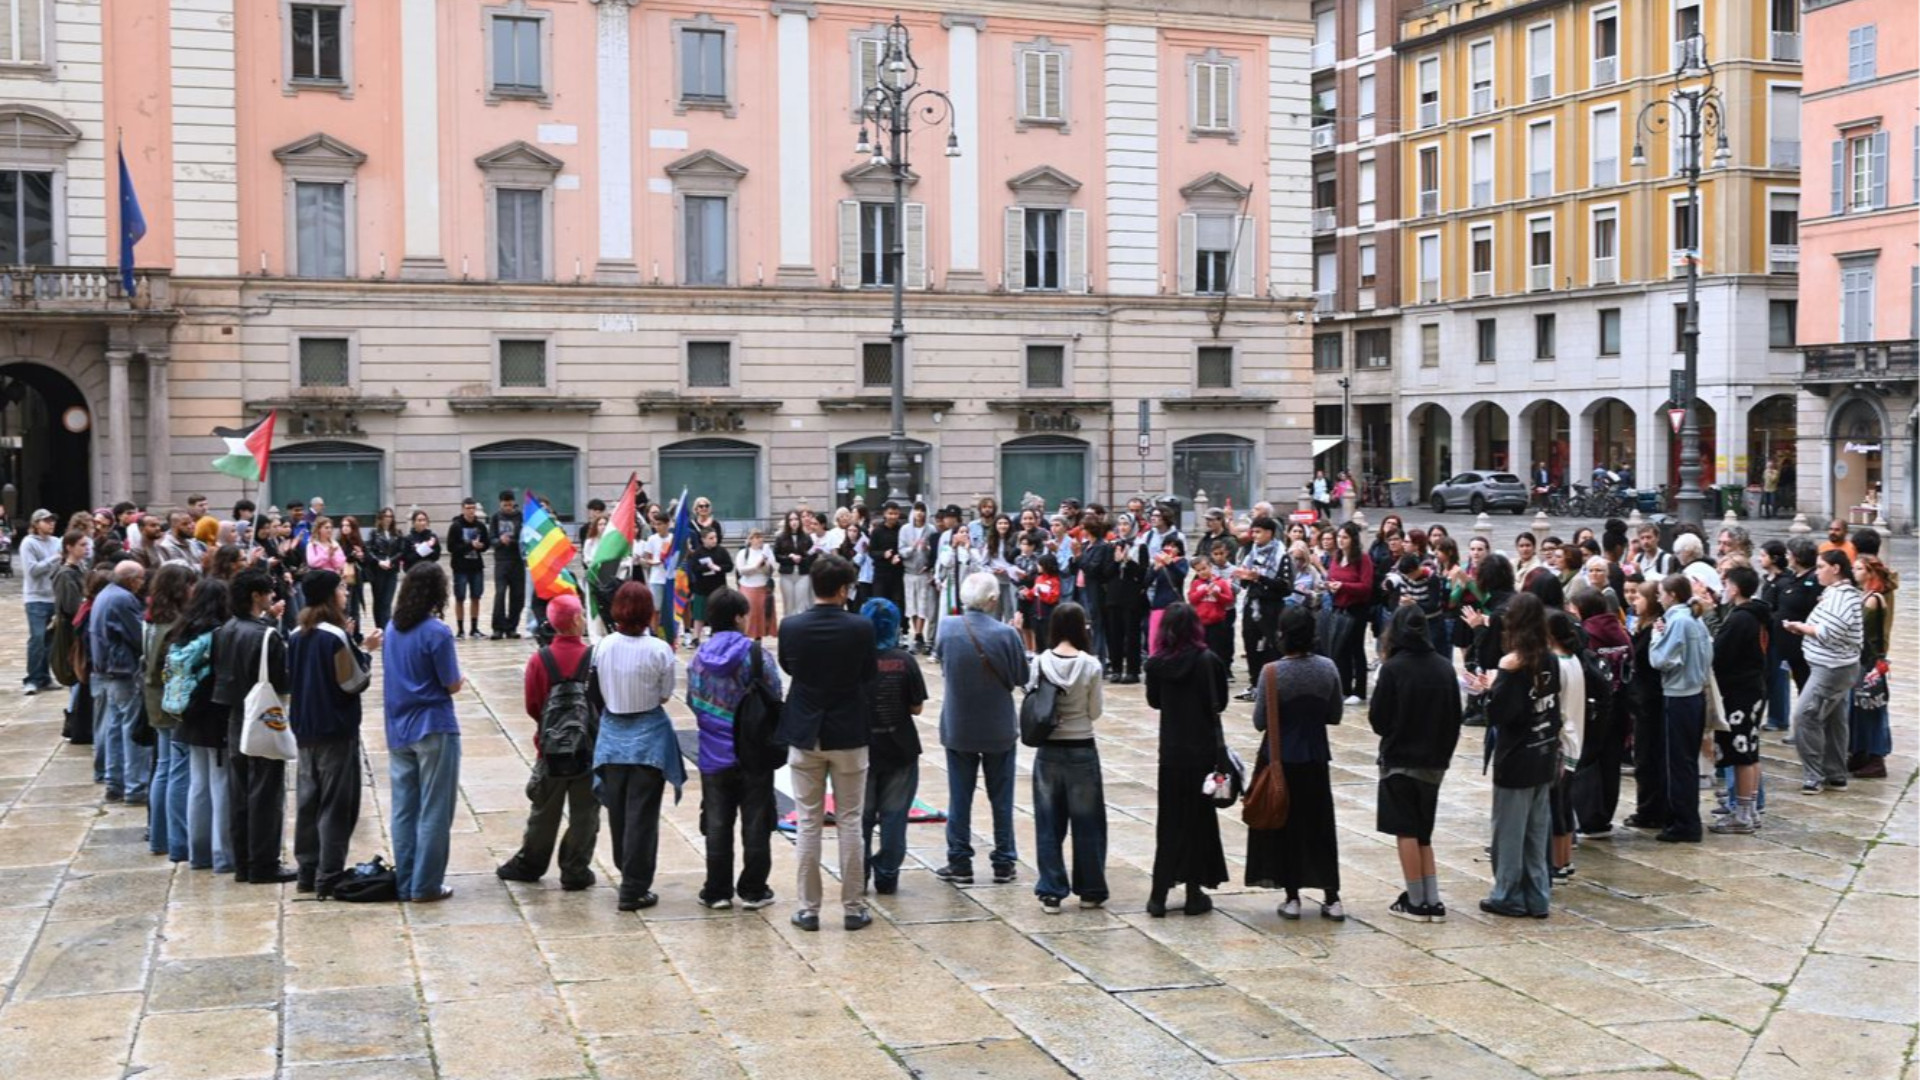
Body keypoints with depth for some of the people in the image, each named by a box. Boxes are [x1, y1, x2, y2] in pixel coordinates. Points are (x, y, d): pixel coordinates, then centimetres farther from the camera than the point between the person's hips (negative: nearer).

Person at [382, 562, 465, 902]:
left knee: (403, 810, 11)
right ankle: (426, 886, 4)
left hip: (398, 730, 6)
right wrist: (461, 680, 11)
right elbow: (453, 685, -10)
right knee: (434, 812, 2)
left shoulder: (392, 629, 5)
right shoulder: (437, 632, -15)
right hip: (433, 730, -6)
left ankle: (405, 884, 15)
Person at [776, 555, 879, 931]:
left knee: (808, 824, 8)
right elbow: (871, 674, -1)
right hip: (849, 734, -1)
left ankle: (809, 909, 11)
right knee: (850, 823, 8)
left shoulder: (791, 627, -10)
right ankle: (853, 907, 12)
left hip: (805, 734, 1)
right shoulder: (860, 628, -15)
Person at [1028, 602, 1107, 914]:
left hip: (1048, 750, 2)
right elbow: (1094, 712, -4)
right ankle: (1090, 890, 19)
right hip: (1082, 750, -1)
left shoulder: (1040, 663, -6)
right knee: (1087, 822, 11)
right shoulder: (1090, 665, -11)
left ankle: (1051, 892, 9)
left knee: (1049, 823, 8)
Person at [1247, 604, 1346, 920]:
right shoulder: (1328, 668, -5)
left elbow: (1259, 722, -11)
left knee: (1283, 825, 9)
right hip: (1316, 759, 3)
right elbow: (1334, 716, 4)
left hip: (1280, 759, -3)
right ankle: (1332, 897, 14)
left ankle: (1292, 897, 12)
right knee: (1319, 825, 14)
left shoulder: (1272, 672, -16)